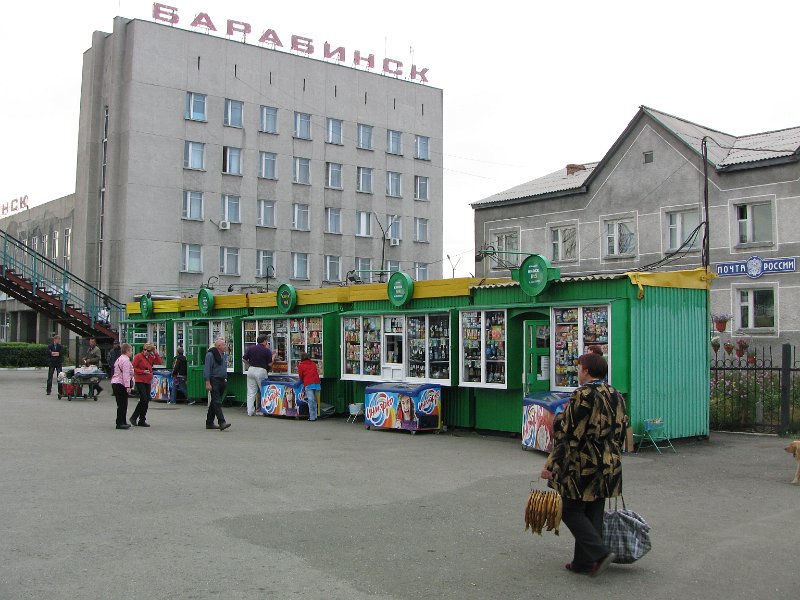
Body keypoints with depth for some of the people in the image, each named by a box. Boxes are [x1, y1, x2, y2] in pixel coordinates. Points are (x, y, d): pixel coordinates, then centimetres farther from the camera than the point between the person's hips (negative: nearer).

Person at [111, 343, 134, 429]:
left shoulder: (119, 359, 19)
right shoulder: (126, 360, -14)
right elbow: (126, 374, -21)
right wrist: (128, 386, -23)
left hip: (115, 383, 10)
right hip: (121, 384, -10)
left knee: (121, 404, 16)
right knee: (122, 404, -7)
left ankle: (122, 422, 23)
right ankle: (120, 423, -6)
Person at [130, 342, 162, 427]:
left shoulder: (150, 357, 13)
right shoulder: (138, 357, -5)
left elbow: (159, 362, 2)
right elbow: (133, 368, -8)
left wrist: (155, 353, -2)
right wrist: (143, 371, -16)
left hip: (148, 381, 6)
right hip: (140, 381, -6)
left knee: (146, 401, 5)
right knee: (143, 399, -15)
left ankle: (142, 421, 12)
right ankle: (134, 417, -1)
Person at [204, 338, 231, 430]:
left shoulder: (225, 355, 14)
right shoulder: (210, 355, -11)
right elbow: (206, 369, -14)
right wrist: (207, 383, -18)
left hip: (222, 381, 8)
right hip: (214, 380, -8)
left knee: (214, 402, 14)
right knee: (217, 402, -13)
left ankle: (209, 423, 21)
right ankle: (222, 422, -20)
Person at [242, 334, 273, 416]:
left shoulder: (250, 348, 5)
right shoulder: (267, 351, -7)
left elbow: (244, 359, 7)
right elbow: (270, 364, -4)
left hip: (251, 370, 4)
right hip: (261, 371, -4)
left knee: (251, 392, 6)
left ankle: (250, 411, 4)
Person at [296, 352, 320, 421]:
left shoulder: (301, 365, 8)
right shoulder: (313, 364, 20)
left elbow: (301, 376, 12)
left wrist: (302, 381, 32)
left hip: (308, 384, -4)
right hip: (316, 383, 4)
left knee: (311, 401, -7)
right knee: (314, 400, 12)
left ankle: (312, 417, -10)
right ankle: (315, 416, 13)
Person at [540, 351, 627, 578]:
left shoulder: (583, 396, -17)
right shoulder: (616, 397, 8)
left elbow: (567, 434, -18)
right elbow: (620, 434, 15)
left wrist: (551, 465, -13)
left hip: (581, 467, -8)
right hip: (609, 466, 8)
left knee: (571, 510, 5)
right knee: (593, 513, 13)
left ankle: (599, 552, -7)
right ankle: (584, 561, 19)